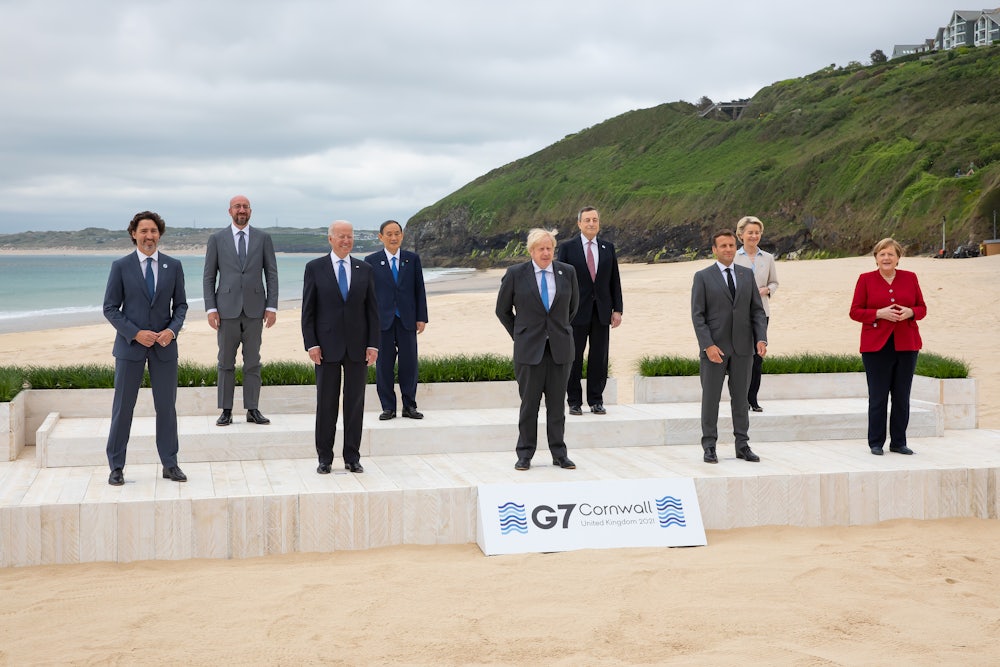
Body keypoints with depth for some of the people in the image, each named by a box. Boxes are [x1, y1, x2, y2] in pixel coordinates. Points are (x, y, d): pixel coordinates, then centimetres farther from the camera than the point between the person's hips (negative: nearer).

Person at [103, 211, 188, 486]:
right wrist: (135, 333, -14)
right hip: (130, 345, -2)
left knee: (167, 406, 6)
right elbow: (110, 308, -2)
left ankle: (170, 465, 15)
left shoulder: (173, 266, 4)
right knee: (123, 407, 2)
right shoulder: (121, 266, -3)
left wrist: (172, 330, -10)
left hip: (164, 346, 2)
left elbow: (180, 305, 9)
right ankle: (116, 467, 10)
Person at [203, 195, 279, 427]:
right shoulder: (216, 239, 5)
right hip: (227, 308, 0)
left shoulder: (263, 238, 6)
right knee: (226, 362, 3)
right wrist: (211, 309, -4)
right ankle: (226, 411, 8)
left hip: (254, 309, 0)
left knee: (253, 362, 4)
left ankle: (252, 410, 9)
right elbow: (209, 277, 5)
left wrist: (272, 307, -2)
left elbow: (271, 274, 5)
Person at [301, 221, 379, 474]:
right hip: (327, 346, -2)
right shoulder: (315, 268, 1)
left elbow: (372, 309, 7)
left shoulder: (365, 270, 7)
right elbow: (308, 310, 0)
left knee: (355, 402, 5)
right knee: (326, 403, 3)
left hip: (358, 346, 2)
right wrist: (311, 344, -9)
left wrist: (373, 344, -1)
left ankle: (352, 457, 12)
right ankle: (325, 458, 11)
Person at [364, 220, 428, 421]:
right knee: (384, 364, 2)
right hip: (382, 320, -1)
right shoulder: (371, 261, 3)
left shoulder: (412, 259, 7)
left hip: (407, 320, 1)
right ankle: (388, 407, 9)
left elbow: (419, 289, 8)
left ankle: (409, 406, 12)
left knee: (409, 363, 3)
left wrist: (421, 318, 2)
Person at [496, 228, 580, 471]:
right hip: (529, 349, -2)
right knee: (529, 403, 1)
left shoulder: (567, 272, 4)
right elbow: (502, 310, 8)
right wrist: (519, 335, 7)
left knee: (557, 403, 6)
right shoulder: (515, 274, -2)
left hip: (560, 348, 2)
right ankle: (525, 455, 9)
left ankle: (559, 454, 14)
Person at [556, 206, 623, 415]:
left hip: (602, 311, 3)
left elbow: (615, 280, 11)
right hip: (577, 311, -2)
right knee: (574, 358, 2)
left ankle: (596, 400, 13)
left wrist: (617, 309, 4)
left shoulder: (608, 248, 10)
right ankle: (574, 402, 10)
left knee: (599, 358, 4)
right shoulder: (567, 248, 1)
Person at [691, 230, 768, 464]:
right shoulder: (703, 277, -1)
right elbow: (698, 315, -6)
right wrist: (708, 345, -15)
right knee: (710, 398, 2)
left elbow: (757, 310, 9)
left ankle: (742, 445, 15)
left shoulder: (747, 275, 9)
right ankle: (709, 446, 9)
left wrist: (761, 339, -5)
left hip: (742, 347, 3)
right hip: (714, 347, -3)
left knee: (741, 397, 8)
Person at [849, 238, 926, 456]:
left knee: (902, 397, 4)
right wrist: (879, 313, -15)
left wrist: (910, 312, -10)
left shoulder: (910, 278, 9)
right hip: (876, 346, -2)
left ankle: (898, 442, 14)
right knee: (878, 397, -1)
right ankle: (876, 443, 8)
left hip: (906, 345, 2)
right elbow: (855, 312, 0)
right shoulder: (865, 279, 3)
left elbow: (922, 308, 12)